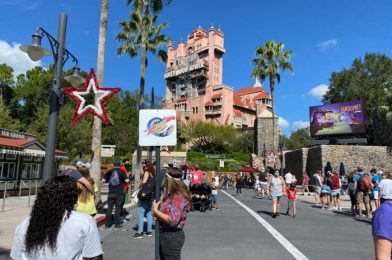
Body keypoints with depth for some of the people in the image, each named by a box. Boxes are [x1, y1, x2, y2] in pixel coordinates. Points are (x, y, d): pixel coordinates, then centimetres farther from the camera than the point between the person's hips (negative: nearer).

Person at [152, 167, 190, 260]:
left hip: (172, 236, -10)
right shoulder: (171, 195, 7)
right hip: (165, 234, 10)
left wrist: (155, 211, -19)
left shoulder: (178, 197, -22)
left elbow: (172, 220, -29)